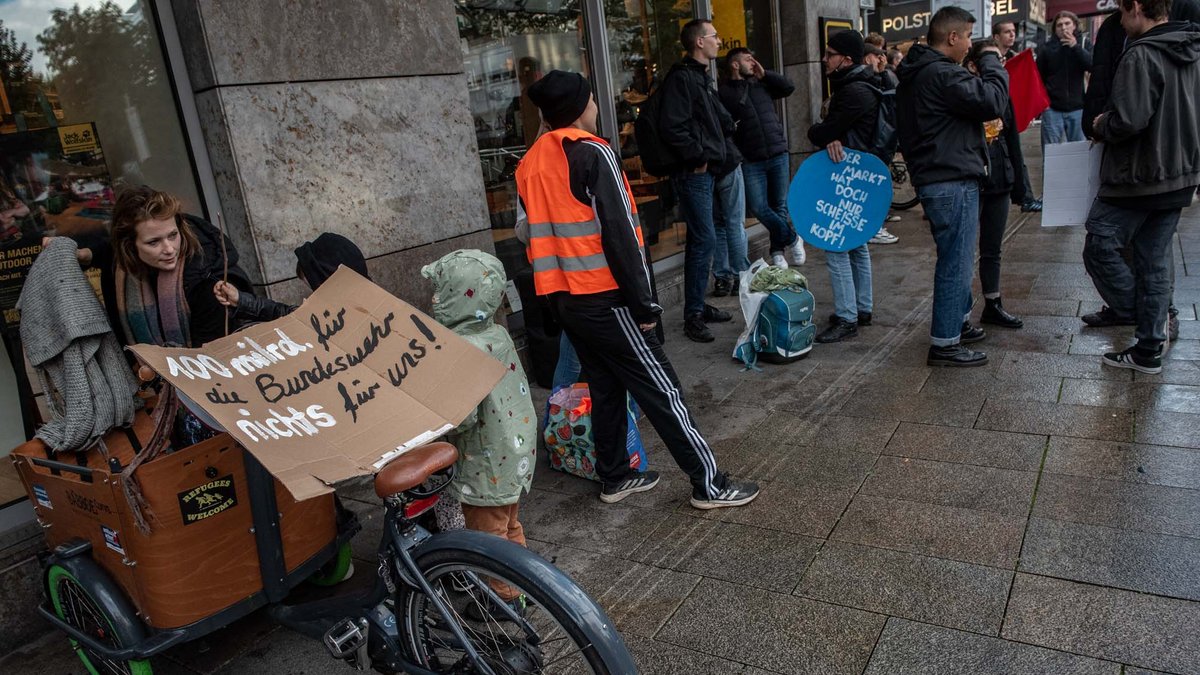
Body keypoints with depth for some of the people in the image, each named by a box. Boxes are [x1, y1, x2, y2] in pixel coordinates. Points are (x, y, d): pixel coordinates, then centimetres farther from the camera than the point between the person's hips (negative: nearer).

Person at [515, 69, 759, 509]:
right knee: (660, 390, 0)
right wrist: (643, 305, -13)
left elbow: (528, 233, 15)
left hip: (563, 300, 8)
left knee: (605, 387, 19)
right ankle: (710, 485, 8)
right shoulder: (592, 154, -13)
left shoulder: (528, 164, 10)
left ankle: (615, 478, 28)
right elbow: (618, 234, -18)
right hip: (604, 299, -7)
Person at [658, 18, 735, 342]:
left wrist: (714, 152, 10)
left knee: (700, 240, 13)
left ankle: (699, 306, 23)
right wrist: (698, 157, -14)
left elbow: (722, 120, 27)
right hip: (693, 173, -10)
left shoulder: (701, 78, 19)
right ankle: (693, 316, -3)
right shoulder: (681, 78, -13)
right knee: (704, 239, -10)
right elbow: (672, 128, -23)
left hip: (706, 171, 10)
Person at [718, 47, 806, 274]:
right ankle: (793, 239, 12)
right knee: (760, 208, -8)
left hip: (778, 155, 4)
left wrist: (764, 74, 3)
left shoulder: (761, 83, 13)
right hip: (750, 161, -3)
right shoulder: (724, 92, -2)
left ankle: (777, 251, 19)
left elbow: (789, 87, 9)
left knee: (779, 206, 6)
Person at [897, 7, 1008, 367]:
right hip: (953, 182, -11)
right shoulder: (942, 74, -18)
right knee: (956, 263, -4)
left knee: (956, 257, 22)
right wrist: (991, 60, -7)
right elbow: (993, 101, -20)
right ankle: (944, 344, 3)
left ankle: (959, 321, 36)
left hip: (934, 178, 11)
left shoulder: (914, 74, 15)